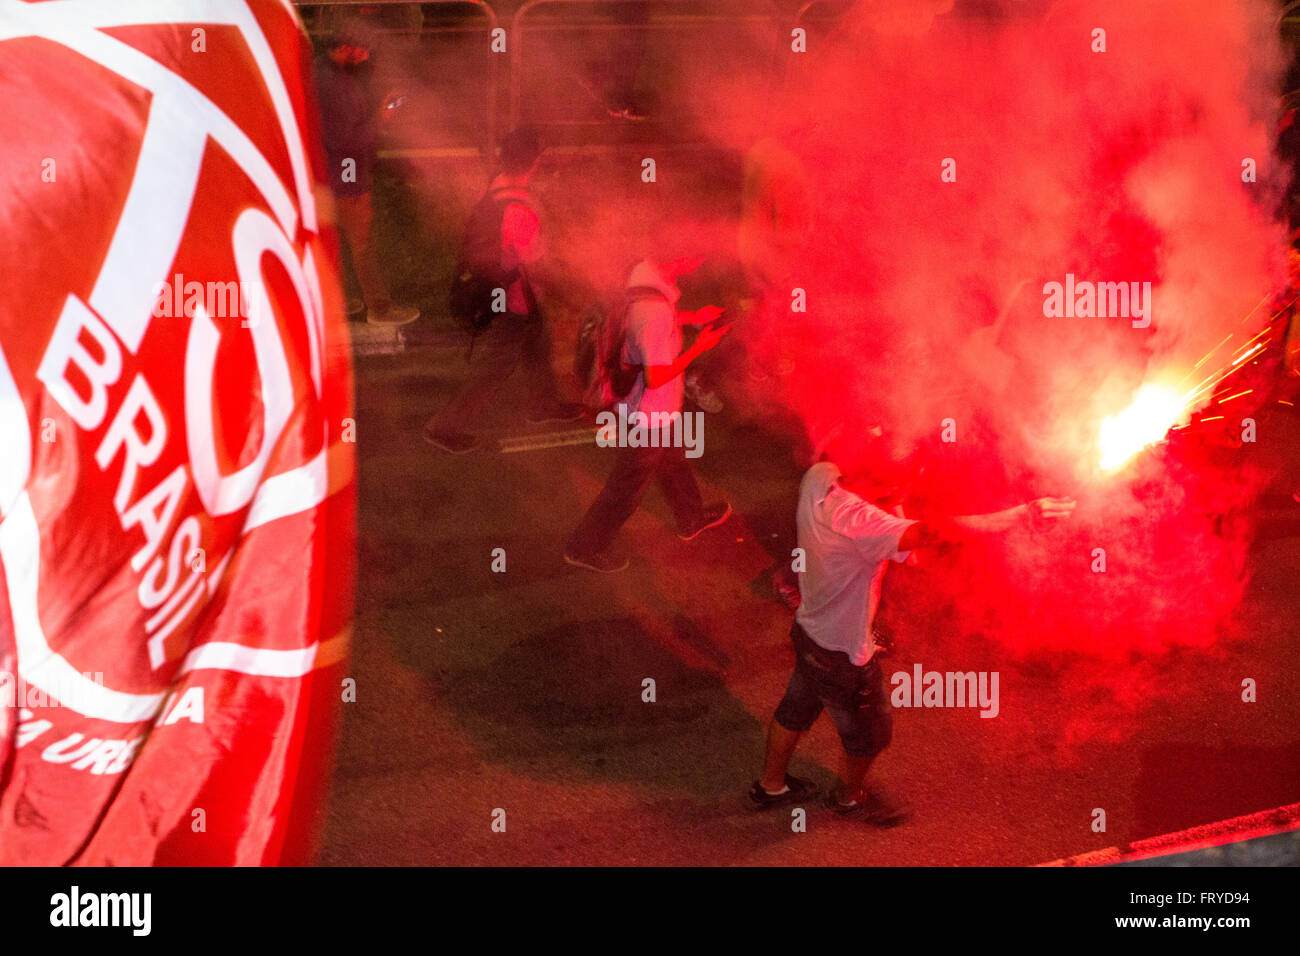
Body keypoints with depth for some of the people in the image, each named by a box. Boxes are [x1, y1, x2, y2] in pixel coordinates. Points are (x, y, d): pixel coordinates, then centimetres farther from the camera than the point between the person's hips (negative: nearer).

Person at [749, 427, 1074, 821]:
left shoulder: (818, 478, -19)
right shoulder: (858, 522, -42)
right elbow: (932, 532, -50)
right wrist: (1020, 516, -49)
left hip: (810, 627, 7)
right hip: (843, 652, -7)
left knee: (797, 707, 31)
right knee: (868, 731, 22)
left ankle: (771, 786, 53)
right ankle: (850, 796, 50)